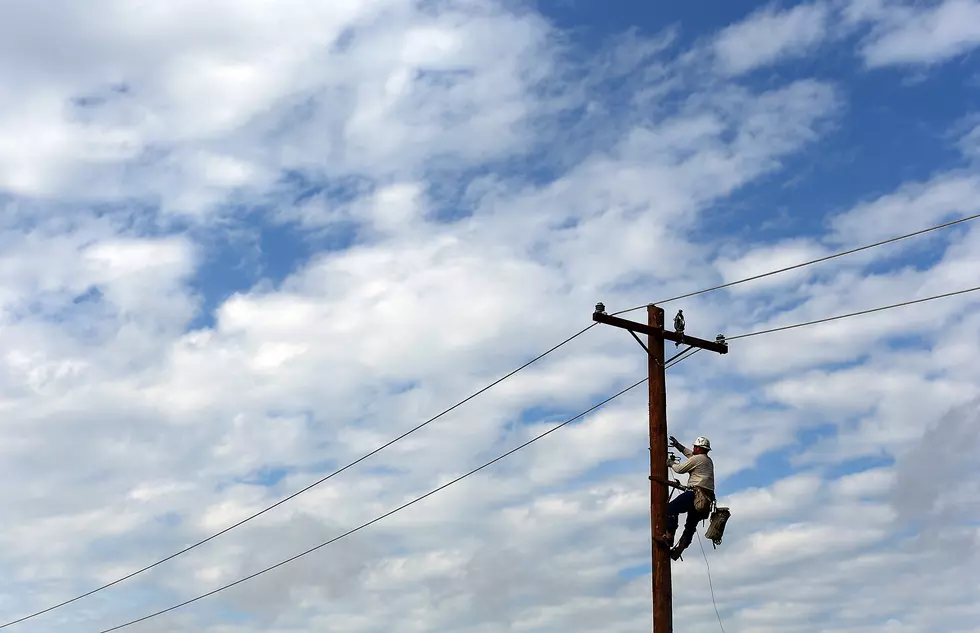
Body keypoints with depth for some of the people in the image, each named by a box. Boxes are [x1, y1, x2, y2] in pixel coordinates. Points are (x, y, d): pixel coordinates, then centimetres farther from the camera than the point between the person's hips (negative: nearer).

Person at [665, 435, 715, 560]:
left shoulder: (697, 459, -4)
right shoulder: (709, 461, 24)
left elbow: (680, 469, 1)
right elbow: (690, 454, 39)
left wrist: (671, 463, 20)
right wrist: (678, 445, 45)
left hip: (697, 493, -10)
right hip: (707, 498, 10)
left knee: (671, 508, -12)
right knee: (691, 525, 11)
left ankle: (669, 538, -19)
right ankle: (678, 550, 9)